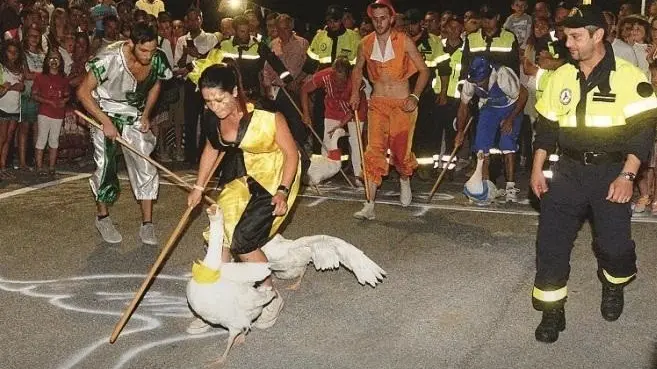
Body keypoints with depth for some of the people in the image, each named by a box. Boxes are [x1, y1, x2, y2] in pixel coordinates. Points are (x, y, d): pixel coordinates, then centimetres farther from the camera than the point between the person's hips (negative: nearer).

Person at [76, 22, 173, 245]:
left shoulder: (157, 59, -16)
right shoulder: (109, 59, -30)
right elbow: (83, 92, -22)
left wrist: (146, 115, -2)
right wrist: (106, 122, -25)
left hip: (135, 115, 4)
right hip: (105, 113, -3)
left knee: (145, 167, -4)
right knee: (106, 167, -2)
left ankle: (147, 225, 5)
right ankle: (103, 218, 22)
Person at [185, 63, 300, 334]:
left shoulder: (267, 116, -28)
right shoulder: (212, 119, -10)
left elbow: (291, 153, -17)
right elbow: (212, 149, 10)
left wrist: (283, 191, -27)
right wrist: (198, 187, 14)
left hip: (274, 179, -6)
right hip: (242, 177, 6)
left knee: (241, 241, -13)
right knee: (220, 235, -5)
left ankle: (272, 299, 10)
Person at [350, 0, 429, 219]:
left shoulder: (404, 41, -7)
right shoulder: (365, 44, 2)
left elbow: (423, 70, -2)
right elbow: (357, 70, 20)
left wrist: (415, 96, -12)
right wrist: (355, 92, 7)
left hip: (402, 104, -2)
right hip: (378, 103, 2)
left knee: (401, 150, 5)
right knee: (374, 151, -8)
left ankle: (405, 181, 41)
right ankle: (370, 205, -9)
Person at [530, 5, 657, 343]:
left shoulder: (628, 77, -9)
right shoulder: (561, 76, 5)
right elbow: (546, 125, 11)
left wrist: (627, 176, -16)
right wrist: (537, 169, 7)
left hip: (611, 172, -3)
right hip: (569, 170, 4)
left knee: (614, 244, -5)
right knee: (551, 240, -2)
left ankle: (614, 286, 30)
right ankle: (552, 311, 11)